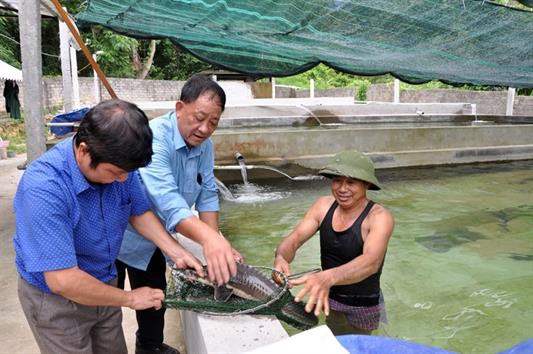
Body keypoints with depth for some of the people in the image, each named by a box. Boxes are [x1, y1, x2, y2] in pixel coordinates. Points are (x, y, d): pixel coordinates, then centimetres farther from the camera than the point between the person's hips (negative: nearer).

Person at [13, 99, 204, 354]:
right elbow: (62, 281, -32)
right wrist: (130, 299, -20)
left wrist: (176, 252, -11)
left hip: (104, 286, 5)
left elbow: (139, 213, 1)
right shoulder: (43, 188, -33)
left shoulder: (116, 162, -16)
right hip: (56, 298, -5)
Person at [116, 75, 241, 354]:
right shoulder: (153, 138, -34)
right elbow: (166, 200, -48)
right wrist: (207, 237, -62)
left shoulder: (204, 144, -10)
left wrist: (216, 244, -17)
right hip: (118, 236, -7)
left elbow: (207, 194, -7)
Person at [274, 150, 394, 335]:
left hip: (362, 307, -4)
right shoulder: (324, 205, -10)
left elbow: (371, 261, -40)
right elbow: (294, 239, -15)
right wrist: (281, 258, -39)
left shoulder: (379, 217, -24)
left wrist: (327, 278, -58)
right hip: (329, 298, 4)